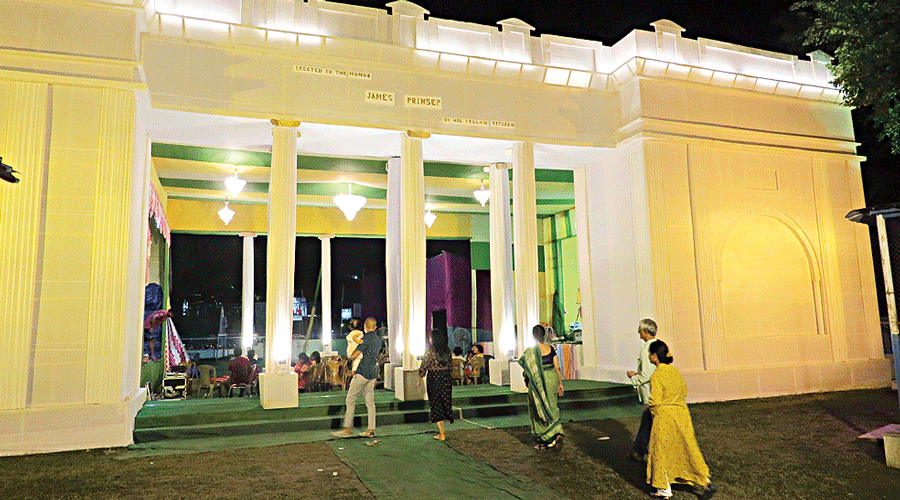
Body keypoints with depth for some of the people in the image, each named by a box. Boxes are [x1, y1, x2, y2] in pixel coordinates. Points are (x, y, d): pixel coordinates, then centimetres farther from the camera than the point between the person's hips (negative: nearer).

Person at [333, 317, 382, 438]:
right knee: (370, 401, 8)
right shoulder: (378, 339, 14)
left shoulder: (367, 338, -11)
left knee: (350, 399, -2)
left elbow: (355, 355, -13)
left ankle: (347, 428, -2)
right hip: (373, 374, 8)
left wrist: (350, 356, 9)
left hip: (363, 372, -8)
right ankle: (371, 430, 7)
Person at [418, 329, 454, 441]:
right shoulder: (447, 350, 3)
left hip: (434, 378, -5)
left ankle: (441, 434, 5)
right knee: (445, 402, 15)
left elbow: (425, 365, -8)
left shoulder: (430, 351, -13)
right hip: (446, 379, 5)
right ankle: (442, 430, 19)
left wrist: (421, 374, 9)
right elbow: (449, 365, 7)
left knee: (436, 405, 4)